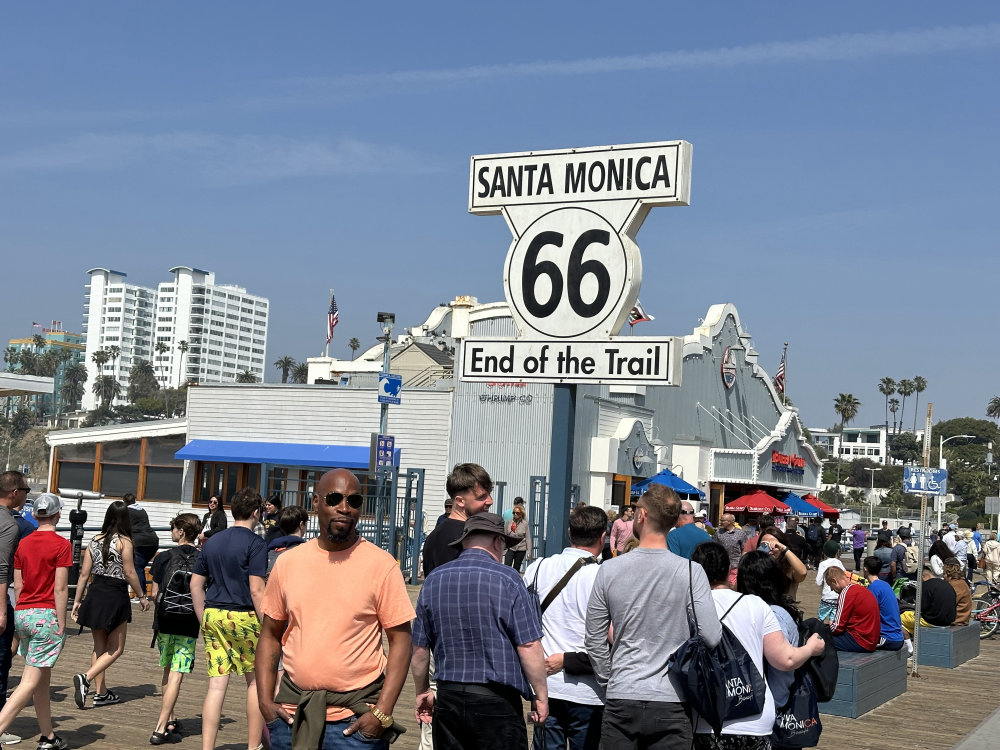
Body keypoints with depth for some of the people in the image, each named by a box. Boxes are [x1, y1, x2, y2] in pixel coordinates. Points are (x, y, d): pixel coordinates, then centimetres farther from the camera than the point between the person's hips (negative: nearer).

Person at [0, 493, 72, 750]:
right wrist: (61, 623, -9)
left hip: (22, 613, 7)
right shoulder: (61, 545, -9)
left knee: (42, 680, 16)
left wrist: (22, 613, 19)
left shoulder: (23, 544, 9)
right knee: (30, 683, -7)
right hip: (47, 614, -7)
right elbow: (60, 589, -12)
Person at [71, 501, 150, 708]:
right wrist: (142, 597, -1)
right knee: (116, 649, 5)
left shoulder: (94, 541, 5)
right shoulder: (124, 542, -10)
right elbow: (129, 573, -12)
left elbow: (84, 573, 5)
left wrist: (77, 600, 12)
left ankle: (101, 693, 19)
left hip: (95, 594, 6)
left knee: (100, 647, 16)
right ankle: (85, 678, -16)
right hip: (116, 597, -6)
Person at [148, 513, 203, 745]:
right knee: (176, 676, -2)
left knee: (168, 672, 19)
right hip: (188, 625, -1)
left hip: (164, 622, 1)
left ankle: (170, 720, 26)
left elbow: (154, 593, -1)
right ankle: (161, 729, -6)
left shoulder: (164, 557, -4)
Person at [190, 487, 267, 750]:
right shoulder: (255, 544, -8)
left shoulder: (212, 541, 12)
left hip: (213, 615, 5)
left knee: (216, 684, 5)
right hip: (243, 617, -5)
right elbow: (256, 590, -14)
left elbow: (196, 585, 13)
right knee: (256, 681, 10)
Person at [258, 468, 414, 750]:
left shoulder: (382, 565, -5)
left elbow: (400, 641, -6)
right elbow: (271, 635, 11)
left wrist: (382, 713, -13)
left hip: (355, 721, -3)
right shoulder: (287, 562, 5)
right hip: (291, 714, 3)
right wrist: (265, 700, 2)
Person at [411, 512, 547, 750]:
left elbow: (419, 649, 10)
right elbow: (529, 646, -11)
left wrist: (422, 692, 22)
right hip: (497, 701, -4)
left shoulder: (433, 580, 6)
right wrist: (541, 696, -1)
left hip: (447, 697, 5)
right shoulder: (507, 579, -8)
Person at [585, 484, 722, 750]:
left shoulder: (609, 570, -3)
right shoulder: (691, 572, -9)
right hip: (671, 701, -1)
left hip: (620, 700, 1)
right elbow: (712, 638, -11)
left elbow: (594, 641, 2)